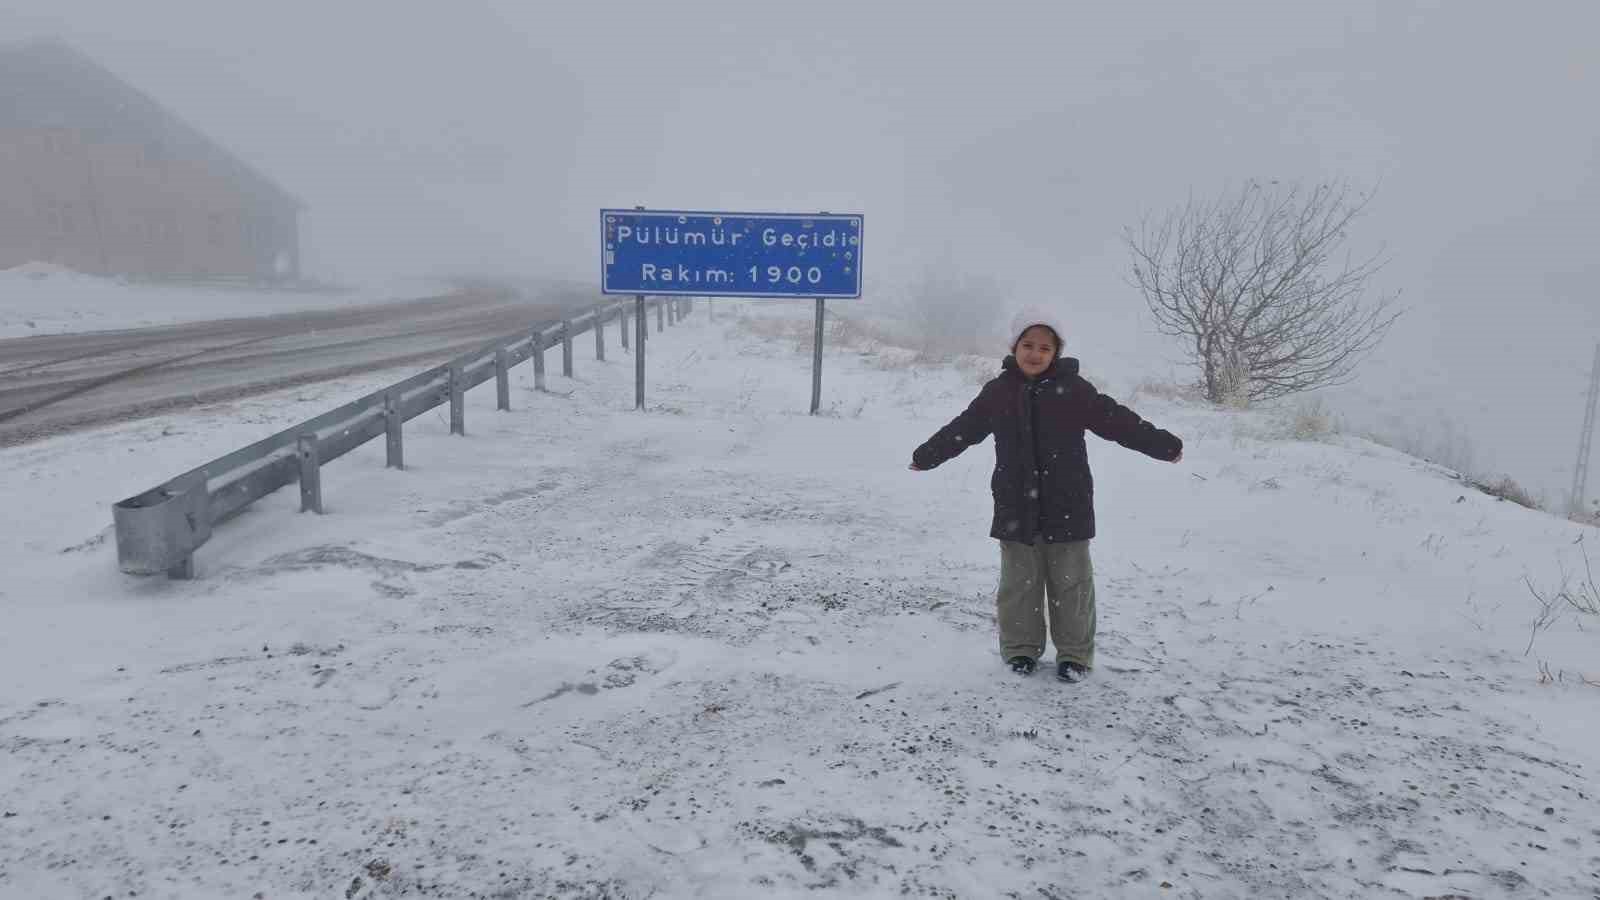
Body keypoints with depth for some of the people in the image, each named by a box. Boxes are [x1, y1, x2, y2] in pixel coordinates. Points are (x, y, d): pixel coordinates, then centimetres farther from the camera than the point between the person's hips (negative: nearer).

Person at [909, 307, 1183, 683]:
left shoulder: (1073, 389, -3)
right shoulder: (998, 391, 2)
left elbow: (1117, 420, 0)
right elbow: (963, 429, 13)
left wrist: (1165, 445, -2)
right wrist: (925, 456, 20)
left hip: (1067, 507, -1)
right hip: (1016, 507, 1)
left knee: (1071, 582, 6)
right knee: (1019, 581, 9)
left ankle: (1074, 653, 19)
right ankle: (1021, 648, 24)